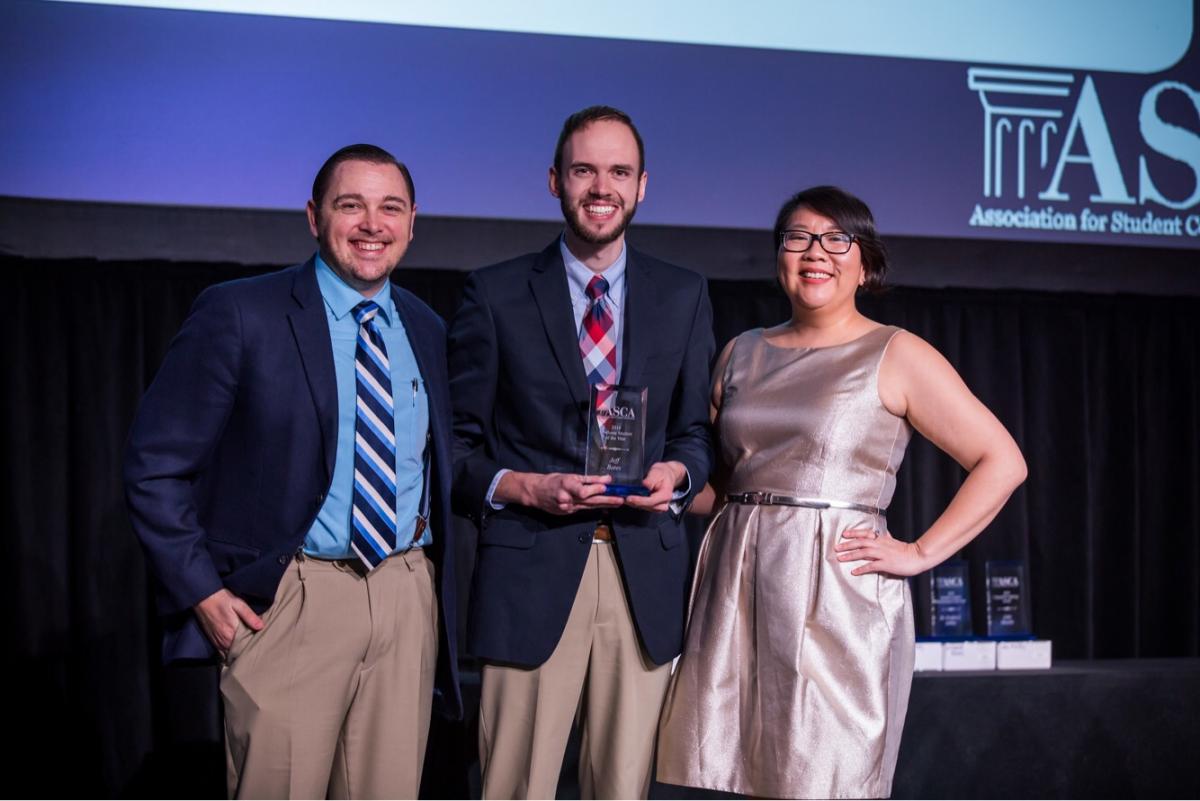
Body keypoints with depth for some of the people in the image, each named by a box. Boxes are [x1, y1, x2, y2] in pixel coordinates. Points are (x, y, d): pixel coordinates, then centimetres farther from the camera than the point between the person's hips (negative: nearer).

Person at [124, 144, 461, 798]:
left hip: (408, 599, 5)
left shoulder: (428, 332, 11)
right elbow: (155, 466, -5)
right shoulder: (239, 315, -6)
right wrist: (202, 592, -9)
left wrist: (435, 584, 9)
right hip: (290, 601, -4)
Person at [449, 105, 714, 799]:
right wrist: (525, 488, -13)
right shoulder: (495, 294, 4)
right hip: (532, 572, -2)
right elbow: (459, 443, 4)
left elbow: (696, 430, 16)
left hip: (645, 577, 2)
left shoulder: (684, 297, 12)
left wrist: (677, 471, -5)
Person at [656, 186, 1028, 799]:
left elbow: (1001, 462, -3)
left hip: (838, 591, -4)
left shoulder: (897, 356, 0)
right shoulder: (741, 354, 15)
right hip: (737, 588, 5)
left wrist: (920, 553, -9)